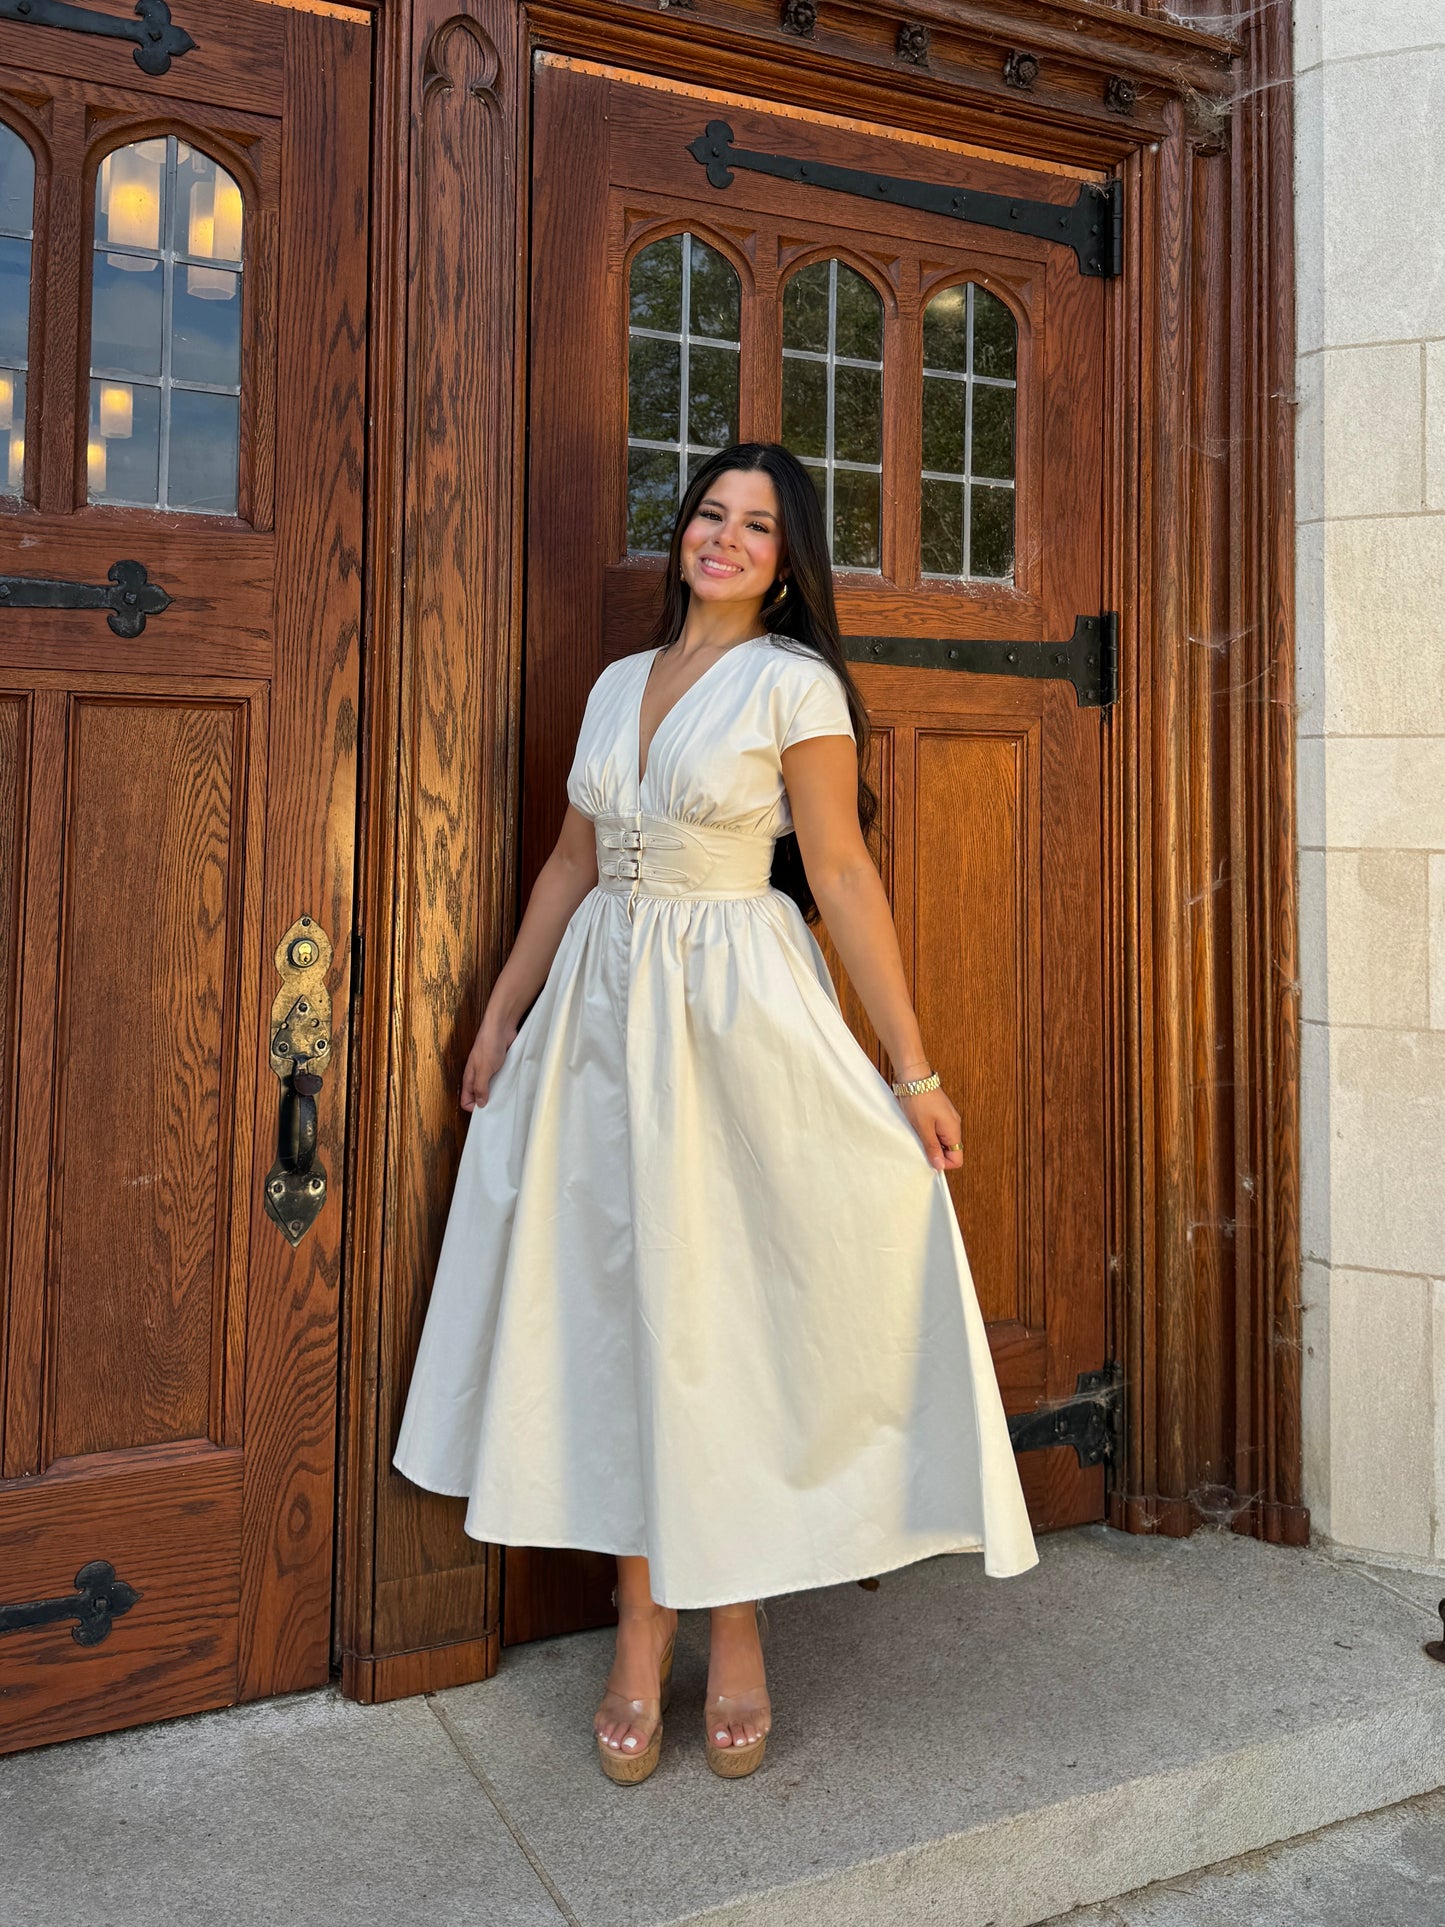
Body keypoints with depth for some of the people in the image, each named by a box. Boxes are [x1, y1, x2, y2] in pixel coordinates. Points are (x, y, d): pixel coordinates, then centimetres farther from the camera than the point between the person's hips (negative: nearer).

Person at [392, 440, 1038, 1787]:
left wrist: (914, 1072, -11)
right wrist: (501, 1019, 18)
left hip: (739, 1014, -5)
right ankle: (641, 1639, 21)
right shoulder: (617, 684, 13)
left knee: (728, 1307, 3)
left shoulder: (793, 683, -4)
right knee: (619, 1308, 6)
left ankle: (735, 1635, 22)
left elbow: (843, 878, -9)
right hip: (602, 1010, 5)